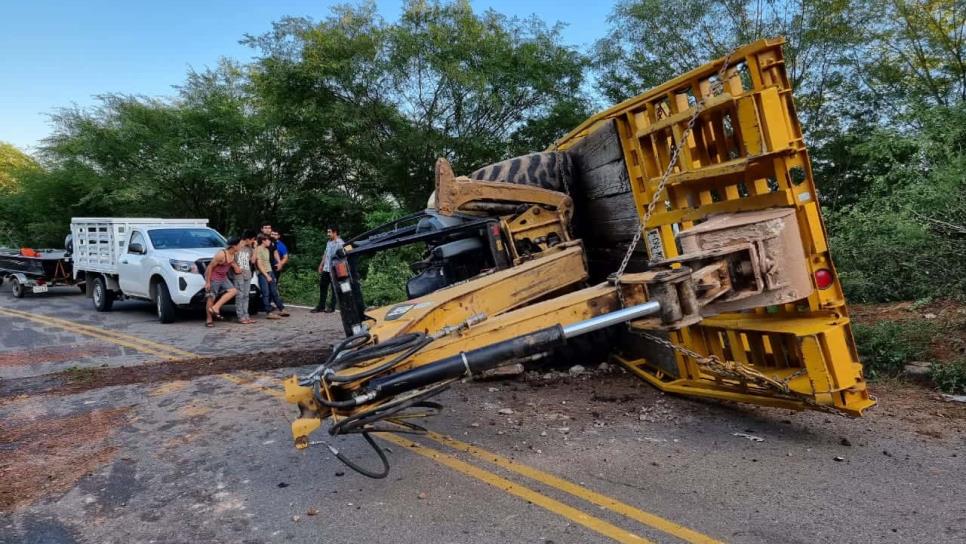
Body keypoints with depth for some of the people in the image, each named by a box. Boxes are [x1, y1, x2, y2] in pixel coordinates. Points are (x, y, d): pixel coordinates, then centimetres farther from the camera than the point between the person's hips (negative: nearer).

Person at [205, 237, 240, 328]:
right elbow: (210, 267, -19)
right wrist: (207, 282, -18)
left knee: (233, 291, -10)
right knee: (211, 298, -1)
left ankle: (215, 307, -6)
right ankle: (209, 320, 9)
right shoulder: (221, 254, -24)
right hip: (214, 278, -8)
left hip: (223, 278, 8)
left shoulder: (233, 255, -1)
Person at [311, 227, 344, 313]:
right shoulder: (328, 242, 14)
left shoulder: (340, 243, -12)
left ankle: (332, 307, 12)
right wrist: (321, 264, 20)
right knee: (322, 287, 10)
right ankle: (321, 306, 19)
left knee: (334, 289, 3)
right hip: (326, 269, 8)